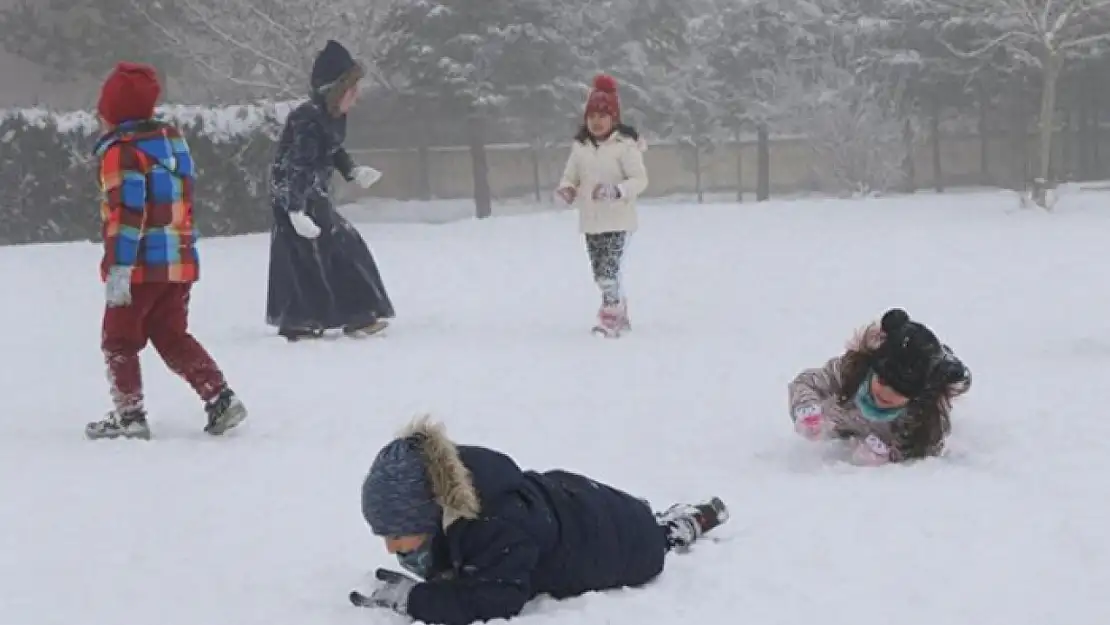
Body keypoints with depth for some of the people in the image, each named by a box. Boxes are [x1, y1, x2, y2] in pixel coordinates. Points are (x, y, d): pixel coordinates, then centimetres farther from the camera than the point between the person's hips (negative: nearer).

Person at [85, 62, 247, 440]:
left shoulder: (122, 151, -14)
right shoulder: (173, 139, 10)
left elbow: (126, 213, -21)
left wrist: (117, 268, -22)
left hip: (142, 266, -7)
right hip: (180, 262, 7)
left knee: (119, 339, 8)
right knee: (172, 337, 16)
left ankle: (129, 414, 7)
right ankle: (220, 398, 5)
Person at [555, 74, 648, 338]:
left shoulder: (625, 145, -10)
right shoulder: (580, 146, 6)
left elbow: (640, 179, -12)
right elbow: (570, 176, 11)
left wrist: (616, 190, -27)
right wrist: (567, 189, -12)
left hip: (618, 220, -6)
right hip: (590, 221, 6)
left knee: (609, 270, -15)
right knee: (600, 273, 12)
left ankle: (610, 319, -8)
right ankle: (620, 315, 29)